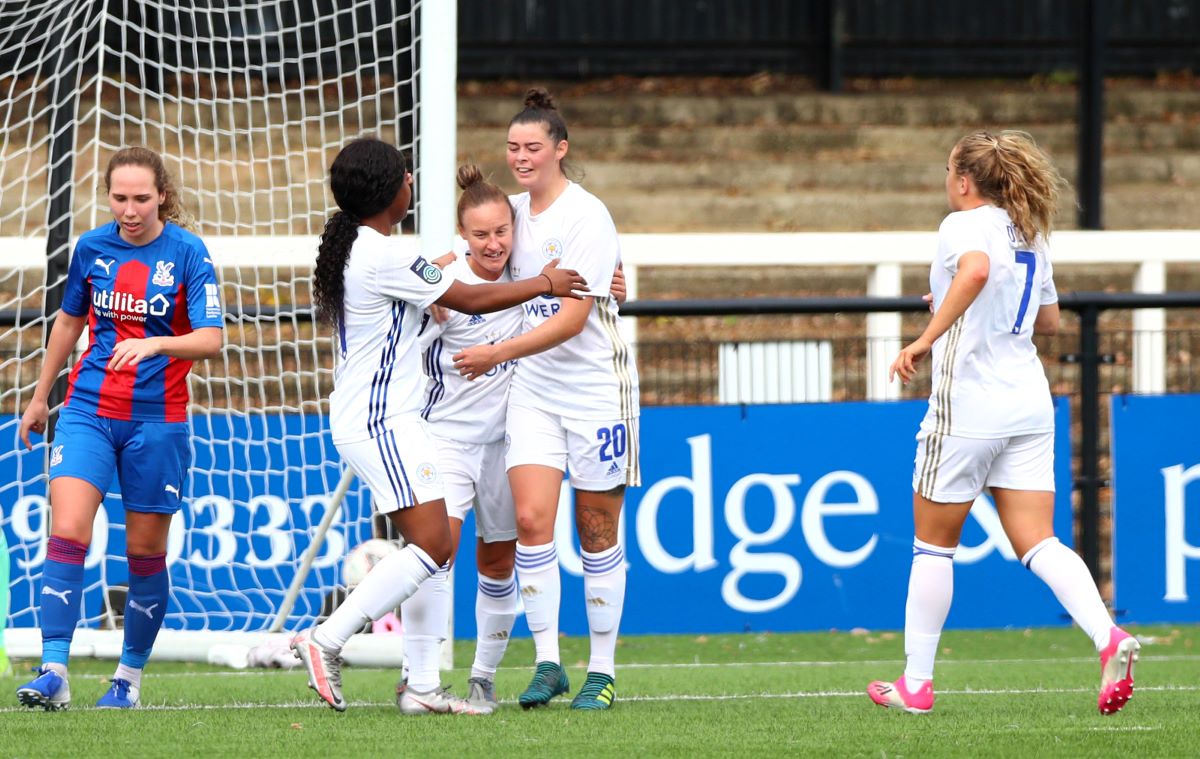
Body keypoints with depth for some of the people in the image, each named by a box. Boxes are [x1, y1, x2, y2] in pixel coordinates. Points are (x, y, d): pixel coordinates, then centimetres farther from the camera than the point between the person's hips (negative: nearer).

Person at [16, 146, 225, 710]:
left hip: (156, 420, -2)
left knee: (145, 552, 6)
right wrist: (40, 397, 25)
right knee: (67, 533, -15)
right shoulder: (91, 248, 2)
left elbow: (211, 339, -15)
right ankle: (54, 673, -16)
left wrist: (154, 345, -34)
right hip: (87, 410, 2)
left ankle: (129, 678, 21)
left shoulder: (187, 253, -7)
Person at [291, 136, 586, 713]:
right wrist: (543, 285, 1)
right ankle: (327, 640, -15)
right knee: (433, 544, -13)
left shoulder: (350, 248, 11)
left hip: (360, 420, 10)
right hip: (382, 422, -10)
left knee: (432, 544, 7)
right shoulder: (386, 257, -18)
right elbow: (469, 300, -9)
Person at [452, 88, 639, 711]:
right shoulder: (516, 211, 6)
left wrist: (498, 353, -23)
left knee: (597, 532, 2)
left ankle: (601, 672, 11)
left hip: (595, 386, -5)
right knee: (531, 520, -10)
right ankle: (547, 664, -5)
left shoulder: (586, 216, -14)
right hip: (532, 390, 5)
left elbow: (572, 318, -19)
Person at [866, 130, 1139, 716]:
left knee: (934, 543, 7)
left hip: (968, 402, -7)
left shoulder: (966, 224, -10)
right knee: (1038, 543, 1)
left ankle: (916, 682, 13)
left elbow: (976, 271, -33)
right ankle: (1108, 638, -23)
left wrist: (928, 338, -33)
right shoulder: (1030, 236, 14)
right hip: (1029, 404, 7)